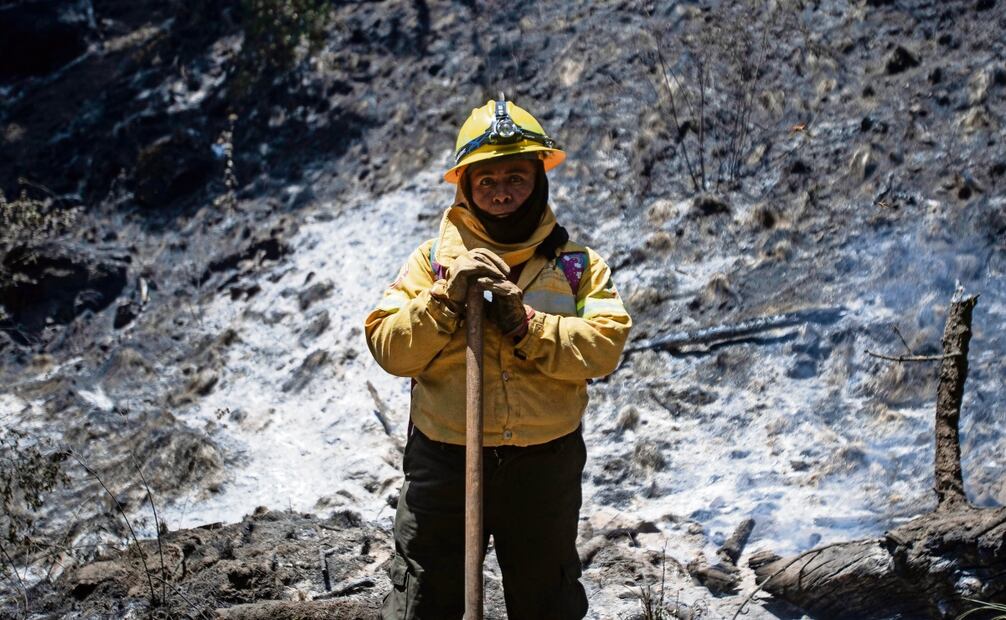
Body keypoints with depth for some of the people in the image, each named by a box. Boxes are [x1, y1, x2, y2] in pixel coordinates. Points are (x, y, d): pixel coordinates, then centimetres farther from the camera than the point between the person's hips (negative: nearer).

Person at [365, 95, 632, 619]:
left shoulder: (578, 265, 2)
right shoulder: (434, 258, 0)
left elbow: (604, 345, -12)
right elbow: (389, 349, -7)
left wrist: (526, 324, -22)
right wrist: (446, 299, -20)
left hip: (545, 464, 1)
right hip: (444, 461, 0)